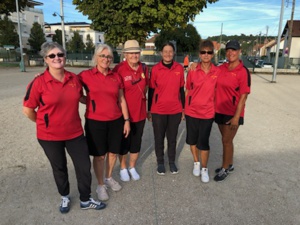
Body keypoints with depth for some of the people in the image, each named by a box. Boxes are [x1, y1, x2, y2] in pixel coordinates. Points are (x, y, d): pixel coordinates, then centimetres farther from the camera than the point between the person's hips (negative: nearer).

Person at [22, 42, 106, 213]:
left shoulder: (74, 78, -3)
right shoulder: (39, 82, -15)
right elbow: (28, 110, -7)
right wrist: (45, 123, 2)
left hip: (75, 133, 3)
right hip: (50, 136, -3)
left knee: (84, 166, 8)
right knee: (59, 168, 18)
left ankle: (86, 200, 32)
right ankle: (65, 197, 45)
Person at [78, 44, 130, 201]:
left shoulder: (116, 77, 4)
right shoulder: (86, 75, -6)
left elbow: (121, 100, 7)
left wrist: (126, 120, 5)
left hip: (116, 121, 3)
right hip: (95, 122, -3)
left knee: (113, 152, 15)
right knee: (99, 155, 8)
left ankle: (109, 178, 39)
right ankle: (100, 185, 29)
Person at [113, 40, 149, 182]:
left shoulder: (144, 68, 1)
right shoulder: (119, 69, -15)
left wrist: (142, 97, 13)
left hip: (140, 113, 4)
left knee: (136, 142, 16)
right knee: (124, 143, 14)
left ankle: (132, 167, 38)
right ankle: (123, 168, 36)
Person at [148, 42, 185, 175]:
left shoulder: (179, 68, 0)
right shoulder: (155, 69, -5)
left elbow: (181, 90, 7)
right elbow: (151, 91, 0)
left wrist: (183, 108, 9)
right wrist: (149, 110, 2)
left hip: (175, 110, 2)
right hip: (158, 111, -1)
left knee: (172, 138, 14)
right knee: (159, 138, 11)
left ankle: (172, 162, 32)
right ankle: (160, 162, 29)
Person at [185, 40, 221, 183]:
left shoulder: (218, 72, -6)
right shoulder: (192, 71, -5)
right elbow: (187, 90, 3)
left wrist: (217, 109, 4)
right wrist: (183, 109, 6)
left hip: (207, 112, -1)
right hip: (191, 111, 2)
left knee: (203, 142, 3)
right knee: (192, 140, 14)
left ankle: (204, 169, 25)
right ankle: (196, 163, 38)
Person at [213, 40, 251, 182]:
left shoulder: (243, 72, -13)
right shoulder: (221, 68, 3)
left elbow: (243, 96, -15)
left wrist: (236, 117, -18)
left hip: (232, 113, -5)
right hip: (220, 111, 5)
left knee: (226, 141, 4)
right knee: (226, 140, 18)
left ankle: (224, 169, 23)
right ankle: (229, 165, 36)